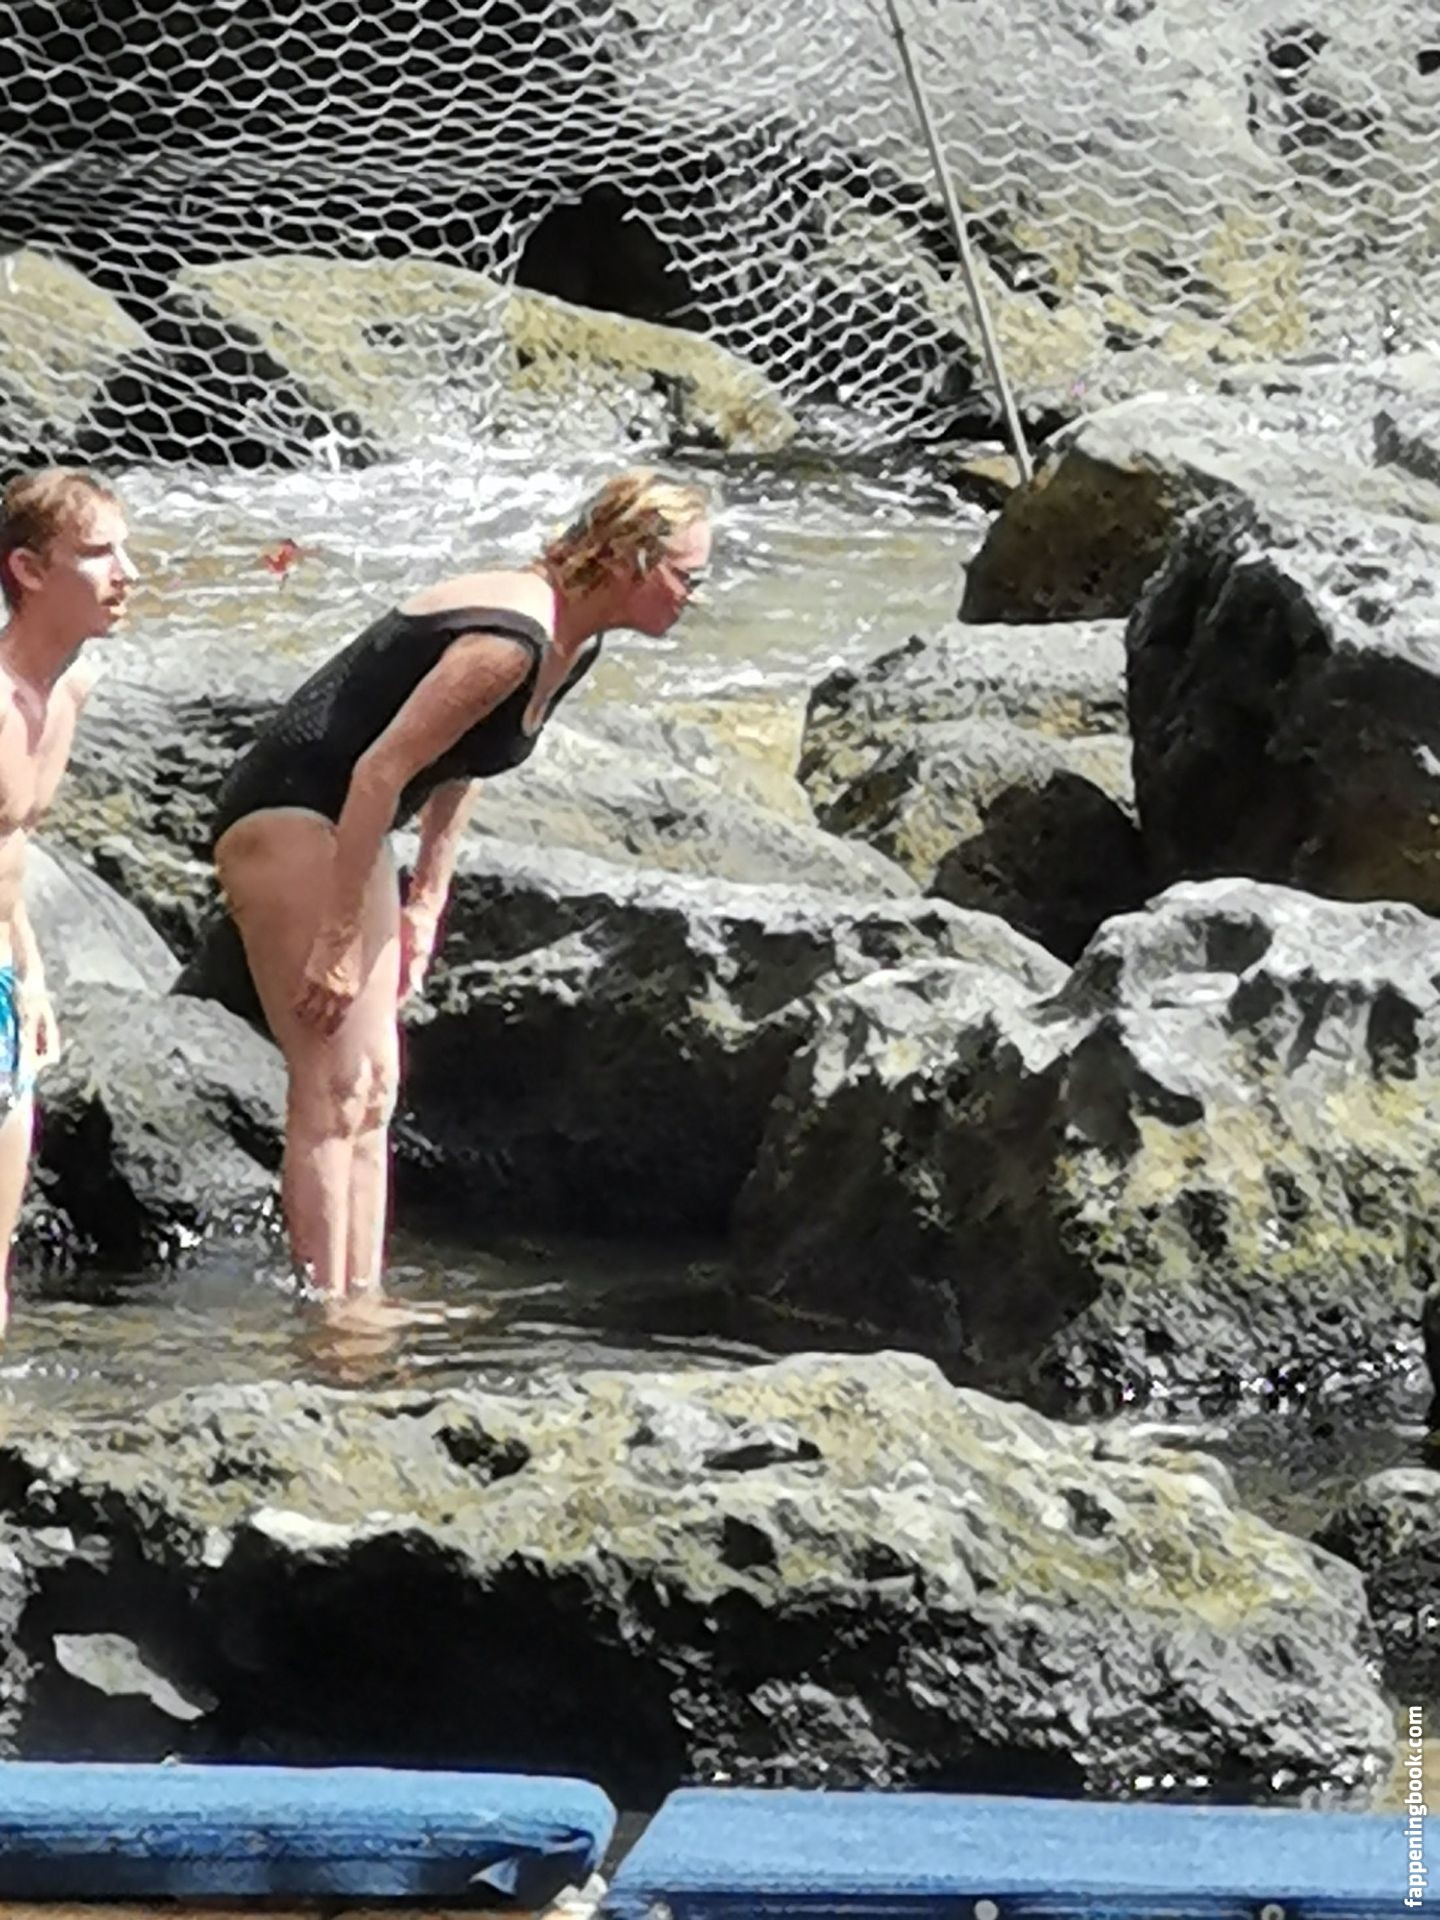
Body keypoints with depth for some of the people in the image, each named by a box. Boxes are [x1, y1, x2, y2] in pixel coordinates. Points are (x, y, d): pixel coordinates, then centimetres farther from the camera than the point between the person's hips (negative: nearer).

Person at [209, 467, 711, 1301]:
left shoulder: (575, 645, 5)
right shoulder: (512, 638, -25)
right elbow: (382, 768, -25)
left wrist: (427, 904, 17)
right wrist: (339, 941, -22)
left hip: (346, 827, 10)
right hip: (285, 816, -10)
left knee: (374, 1085, 8)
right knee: (333, 1091, -10)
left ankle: (361, 1300, 11)